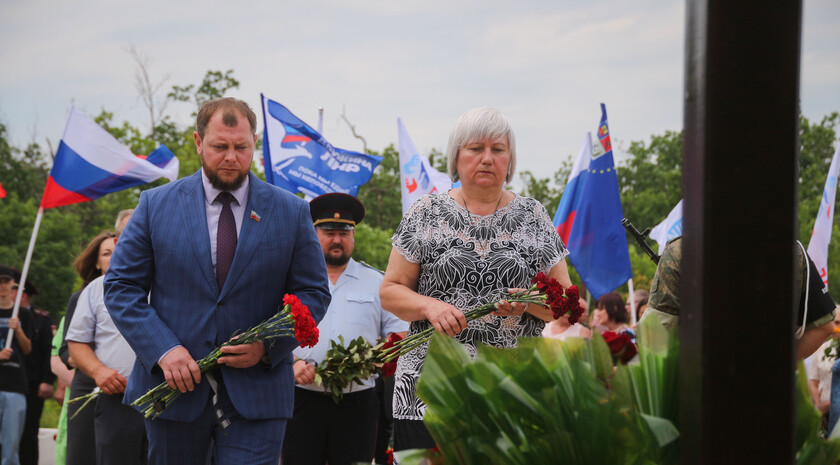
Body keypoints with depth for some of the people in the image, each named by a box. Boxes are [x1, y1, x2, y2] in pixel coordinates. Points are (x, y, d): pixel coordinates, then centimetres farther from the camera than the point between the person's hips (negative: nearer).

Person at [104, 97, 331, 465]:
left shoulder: (291, 212, 4)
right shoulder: (156, 205, 4)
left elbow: (313, 293, 6)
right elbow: (120, 286, 2)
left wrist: (268, 345, -12)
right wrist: (163, 349, -13)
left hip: (256, 393, -1)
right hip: (172, 388, 1)